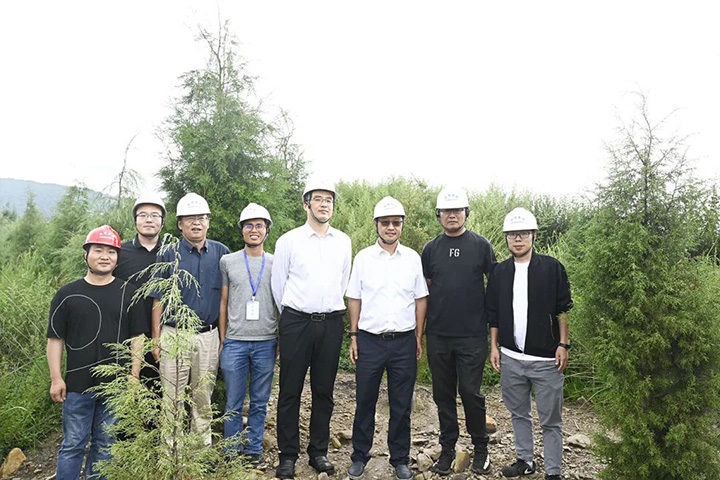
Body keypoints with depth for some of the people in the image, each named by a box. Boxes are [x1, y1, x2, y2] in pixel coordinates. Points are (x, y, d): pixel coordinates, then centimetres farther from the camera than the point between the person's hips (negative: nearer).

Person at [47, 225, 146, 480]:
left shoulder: (128, 294, 3)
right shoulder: (67, 294, 1)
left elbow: (137, 338, 4)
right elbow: (55, 339, 3)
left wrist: (134, 377, -1)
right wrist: (56, 378, -3)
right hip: (77, 384, -1)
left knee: (104, 444, 12)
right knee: (72, 444, 7)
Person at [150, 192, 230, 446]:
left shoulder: (221, 253, 5)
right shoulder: (168, 255, 0)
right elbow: (158, 300, 2)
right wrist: (156, 339, -1)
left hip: (208, 336, 2)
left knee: (204, 397, 12)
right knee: (172, 398, 3)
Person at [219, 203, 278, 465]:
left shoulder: (276, 264, 6)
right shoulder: (228, 261, 6)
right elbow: (223, 302, 8)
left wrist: (282, 341, 5)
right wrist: (222, 339, 6)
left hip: (266, 342, 1)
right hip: (235, 342, 0)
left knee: (260, 403, 9)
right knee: (233, 404, 7)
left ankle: (254, 449, 24)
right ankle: (233, 451, 22)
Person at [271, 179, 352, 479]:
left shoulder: (343, 242, 7)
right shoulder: (288, 240, -1)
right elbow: (278, 284, 6)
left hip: (331, 323, 3)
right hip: (295, 322, -2)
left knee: (324, 392, 11)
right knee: (290, 391, 4)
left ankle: (319, 452, 24)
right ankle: (288, 455, 17)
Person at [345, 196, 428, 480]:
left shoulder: (413, 258, 3)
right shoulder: (363, 258, 1)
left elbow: (420, 299, 7)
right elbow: (354, 299, 4)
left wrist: (419, 337, 5)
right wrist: (353, 336, 1)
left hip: (404, 342, 1)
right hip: (369, 340, -1)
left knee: (401, 406, 11)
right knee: (365, 403, 10)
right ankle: (359, 457, 27)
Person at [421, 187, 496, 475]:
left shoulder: (481, 245, 1)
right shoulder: (431, 249, 7)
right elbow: (424, 290, 11)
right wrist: (419, 330, 7)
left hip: (472, 335, -2)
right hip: (438, 335, 3)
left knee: (470, 392, 2)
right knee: (443, 394, 11)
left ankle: (481, 448, 24)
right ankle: (447, 449, 26)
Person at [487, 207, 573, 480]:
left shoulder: (552, 268, -4)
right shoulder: (500, 272, 6)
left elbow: (562, 310, -2)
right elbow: (493, 314, 10)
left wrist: (563, 345, -6)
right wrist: (494, 346, 7)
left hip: (546, 359, -4)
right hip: (511, 358, 4)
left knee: (550, 419, 6)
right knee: (518, 414, 16)